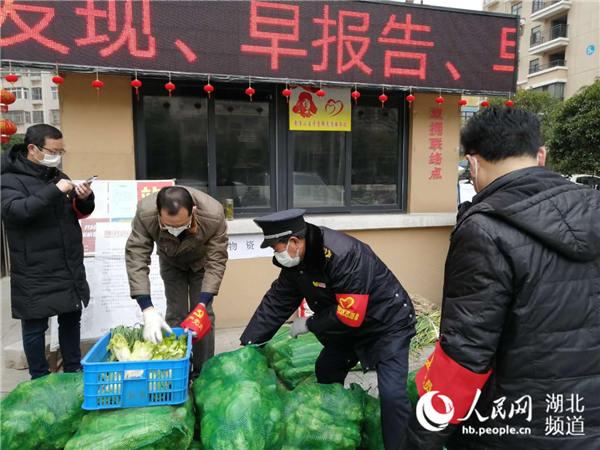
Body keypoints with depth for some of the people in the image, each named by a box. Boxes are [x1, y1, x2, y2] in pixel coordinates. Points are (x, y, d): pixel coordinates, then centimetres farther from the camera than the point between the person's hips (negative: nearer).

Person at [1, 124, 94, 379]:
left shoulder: (56, 175, 12)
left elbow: (80, 212, 17)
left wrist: (85, 199, -5)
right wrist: (54, 191, -29)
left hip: (69, 266, 6)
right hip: (35, 273, -6)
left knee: (71, 318, 14)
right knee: (35, 325, 5)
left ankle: (74, 371, 29)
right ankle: (40, 380, 20)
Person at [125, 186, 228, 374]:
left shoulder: (214, 215, -41)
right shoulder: (145, 213, -39)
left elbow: (216, 262, -31)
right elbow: (135, 258, -35)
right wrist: (148, 310, -41)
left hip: (202, 262, -1)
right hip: (171, 262, 1)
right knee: (175, 315, -1)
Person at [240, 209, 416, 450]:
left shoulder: (343, 254, -35)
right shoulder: (296, 261, -8)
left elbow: (351, 315, -33)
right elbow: (276, 302, -3)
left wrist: (309, 324, -19)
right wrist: (247, 344, -5)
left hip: (388, 323, -8)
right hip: (348, 326, 8)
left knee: (391, 394, -19)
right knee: (325, 375, 17)